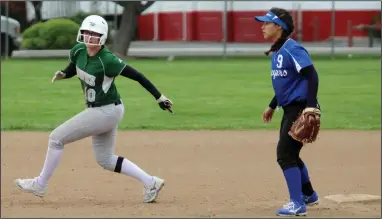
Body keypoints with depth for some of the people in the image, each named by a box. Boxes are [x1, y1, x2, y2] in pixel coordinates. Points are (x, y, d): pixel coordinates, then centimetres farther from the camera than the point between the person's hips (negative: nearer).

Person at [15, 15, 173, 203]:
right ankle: (150, 182, 15)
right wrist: (62, 74, -7)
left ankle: (40, 185, 10)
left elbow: (137, 76, -22)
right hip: (107, 112, 9)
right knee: (105, 160, 16)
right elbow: (73, 69, 17)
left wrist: (159, 97, -22)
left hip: (106, 112, -9)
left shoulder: (107, 61, -25)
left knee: (56, 138, -3)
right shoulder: (78, 52, -2)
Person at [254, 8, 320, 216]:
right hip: (290, 109, 10)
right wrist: (272, 106, 29)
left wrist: (311, 106, -31)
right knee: (289, 154, 20)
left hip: (301, 109, -10)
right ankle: (308, 195, 38)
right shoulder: (277, 51, 12)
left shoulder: (292, 49, -17)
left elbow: (312, 75, -23)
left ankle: (297, 204, -6)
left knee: (285, 154, -11)